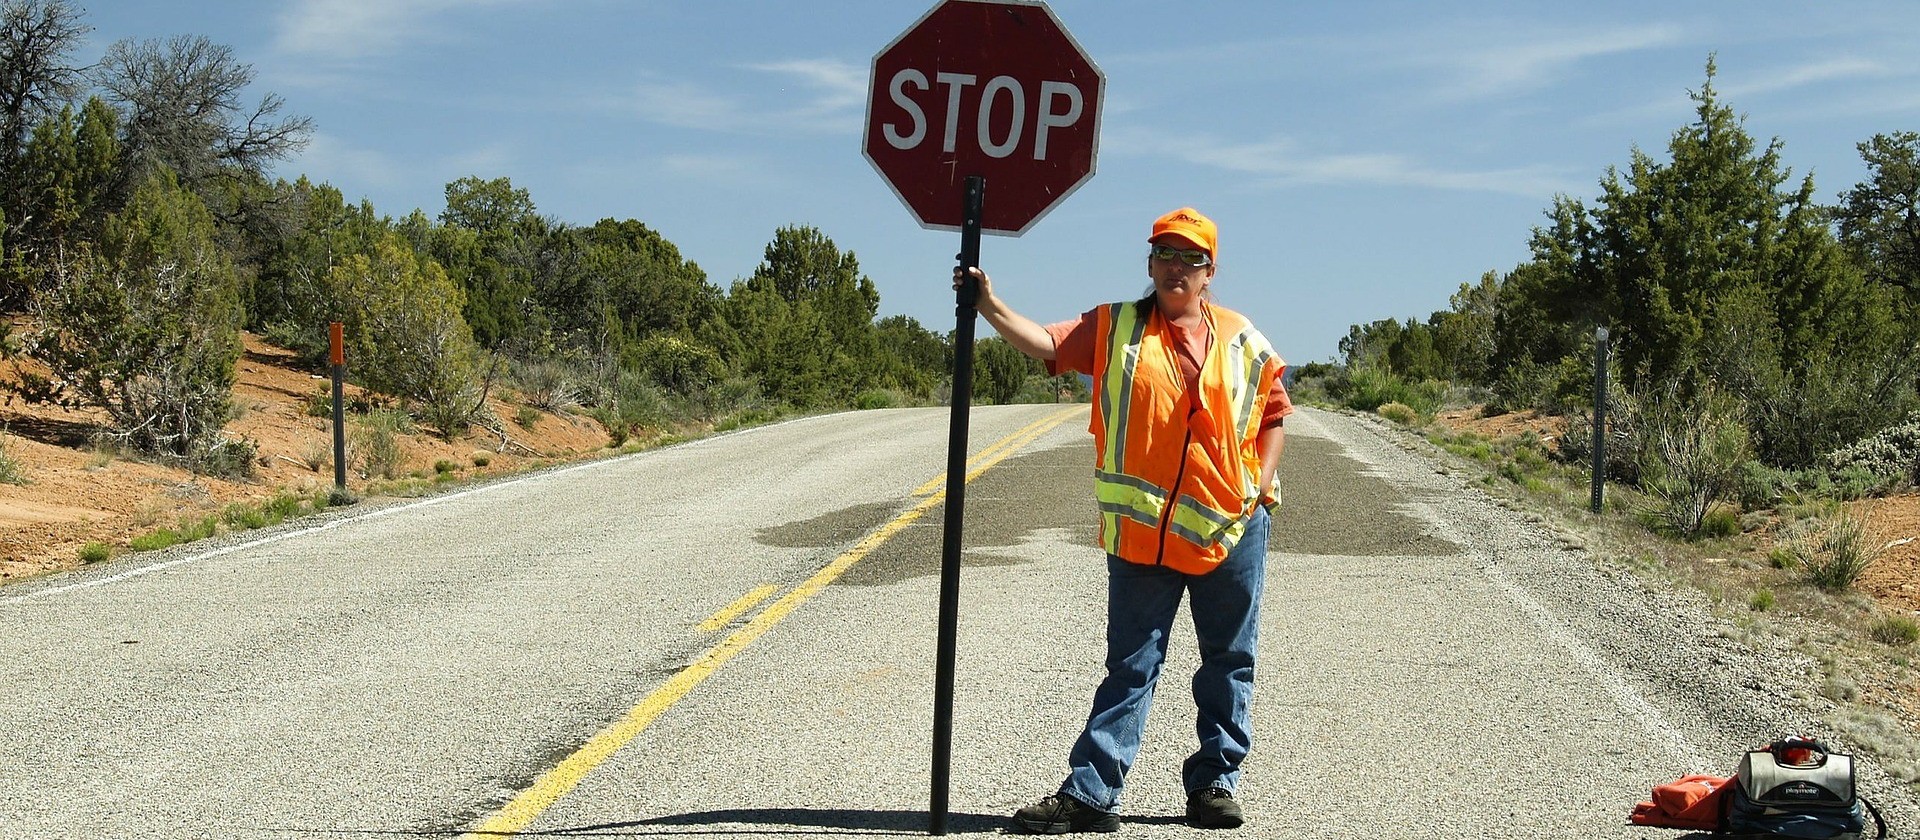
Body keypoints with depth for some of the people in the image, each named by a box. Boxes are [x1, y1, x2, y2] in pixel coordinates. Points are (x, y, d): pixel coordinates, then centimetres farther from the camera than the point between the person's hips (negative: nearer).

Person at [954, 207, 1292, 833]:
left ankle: (1214, 783, 22)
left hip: (1232, 529, 2)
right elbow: (1045, 342, -10)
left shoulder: (1241, 340, 6)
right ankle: (1089, 793, 2)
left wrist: (1264, 479, 2)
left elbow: (1274, 412, 15)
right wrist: (989, 305, -24)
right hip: (1142, 533, -1)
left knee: (1229, 665, 9)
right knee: (1130, 667, 1)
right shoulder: (1115, 329, 3)